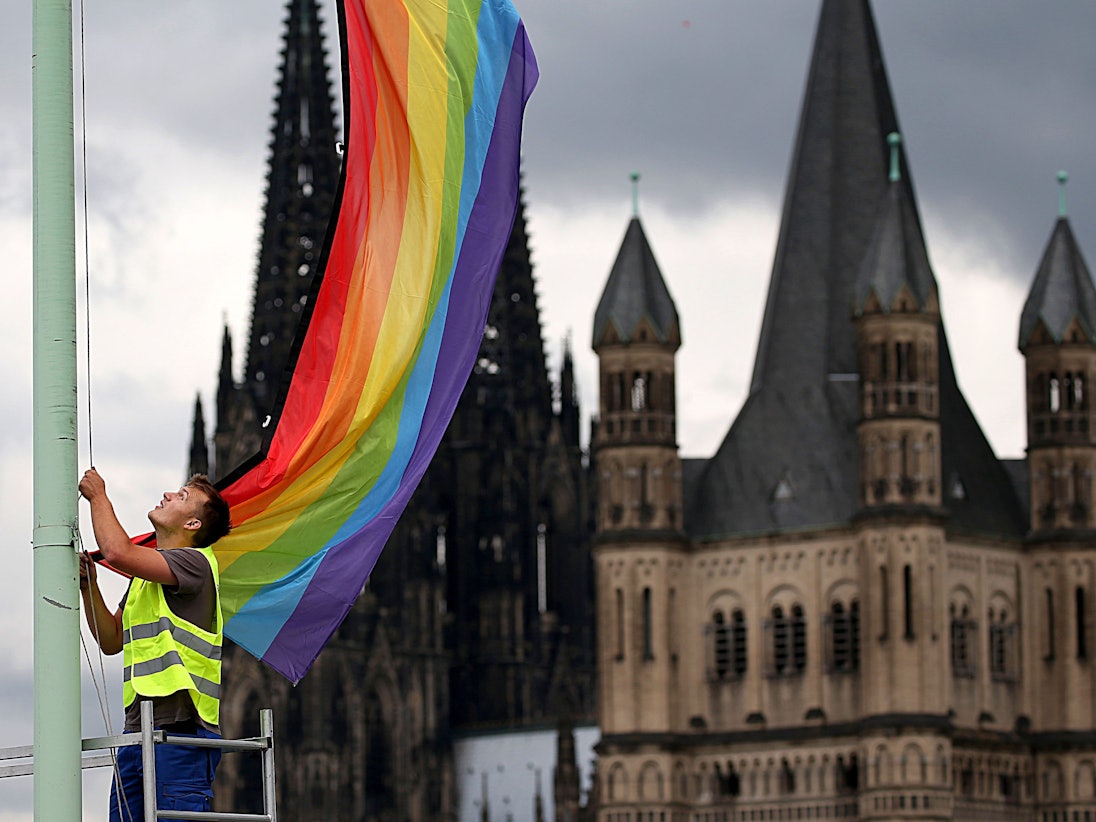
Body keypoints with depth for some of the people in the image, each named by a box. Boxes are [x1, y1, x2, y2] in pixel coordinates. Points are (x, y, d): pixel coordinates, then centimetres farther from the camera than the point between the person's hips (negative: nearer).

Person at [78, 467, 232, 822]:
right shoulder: (145, 573, 25)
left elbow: (117, 551, -18)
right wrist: (89, 587, 11)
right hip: (138, 730, 9)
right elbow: (111, 640, 25)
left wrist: (98, 496, -2)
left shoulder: (195, 562, -5)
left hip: (180, 729, -9)